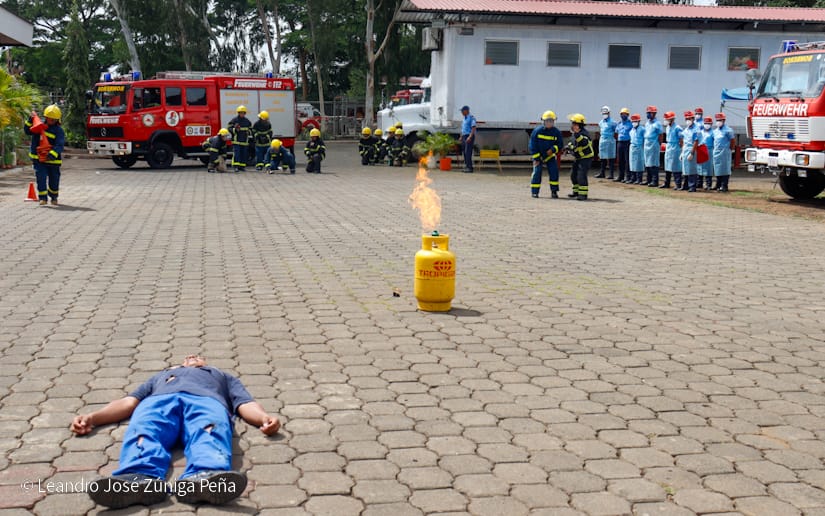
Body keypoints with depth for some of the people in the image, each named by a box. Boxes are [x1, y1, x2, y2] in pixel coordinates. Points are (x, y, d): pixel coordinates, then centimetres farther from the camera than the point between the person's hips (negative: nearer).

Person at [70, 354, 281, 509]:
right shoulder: (160, 376, 48)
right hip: (158, 401, 1)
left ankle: (205, 477, -69)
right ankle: (138, 479, -66)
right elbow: (128, 402, 30)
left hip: (206, 399, -1)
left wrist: (264, 418, -3)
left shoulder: (223, 376, 43)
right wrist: (92, 417, 9)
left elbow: (246, 404, 22)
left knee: (209, 435, -39)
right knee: (143, 433, -37)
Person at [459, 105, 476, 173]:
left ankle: (469, 168, -14)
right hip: (464, 137, 9)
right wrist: (461, 137, 19)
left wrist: (470, 137, -26)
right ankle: (466, 167, 10)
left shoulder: (471, 118, -9)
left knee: (468, 152, -14)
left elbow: (473, 128, -18)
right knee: (464, 152, 6)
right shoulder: (465, 119, 19)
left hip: (469, 137, -9)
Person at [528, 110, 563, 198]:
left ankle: (554, 191, 2)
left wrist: (553, 149, -23)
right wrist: (536, 158, -12)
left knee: (554, 172, -9)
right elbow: (532, 145, -10)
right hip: (538, 155, -2)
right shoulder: (537, 131, -14)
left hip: (550, 155, 2)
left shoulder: (556, 132, -8)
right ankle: (534, 192, -1)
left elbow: (560, 144, -2)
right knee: (537, 172, -10)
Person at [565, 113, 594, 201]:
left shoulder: (584, 133, -22)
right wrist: (569, 146, 4)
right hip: (578, 158, 10)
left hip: (586, 158, -10)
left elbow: (584, 142, -43)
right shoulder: (574, 134, 6)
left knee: (581, 175, -17)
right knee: (573, 174, 15)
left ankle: (583, 194, -12)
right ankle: (576, 192, 28)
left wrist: (577, 134, -51)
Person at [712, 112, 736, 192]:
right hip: (716, 153, 7)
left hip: (724, 152, -7)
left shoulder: (728, 130, -6)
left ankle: (724, 186, -6)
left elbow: (733, 141, -5)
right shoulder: (715, 131, 15)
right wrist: (715, 149, 14)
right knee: (717, 169, 10)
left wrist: (729, 149, -3)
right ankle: (718, 185, 17)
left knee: (725, 169, -6)